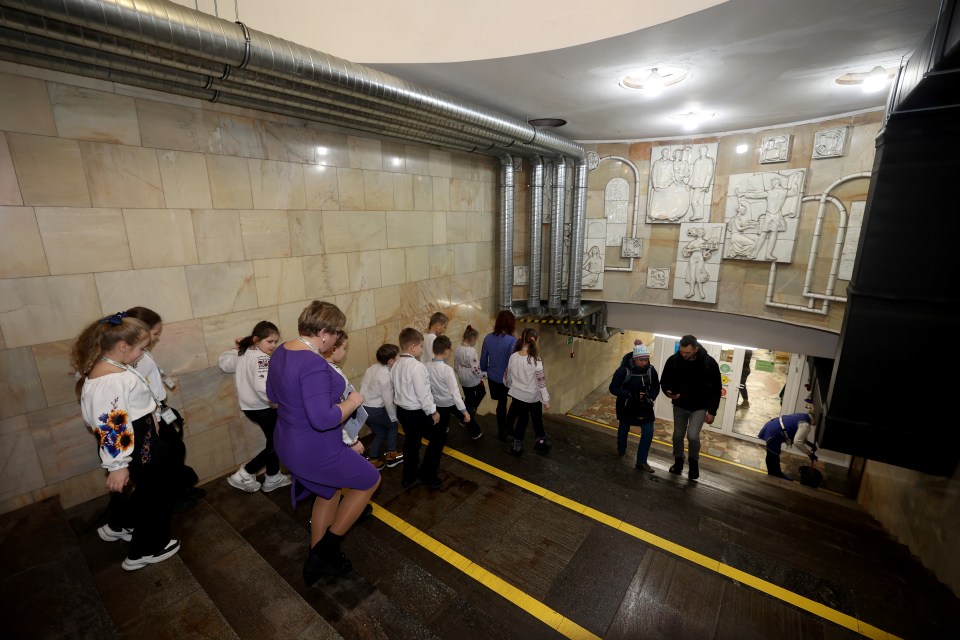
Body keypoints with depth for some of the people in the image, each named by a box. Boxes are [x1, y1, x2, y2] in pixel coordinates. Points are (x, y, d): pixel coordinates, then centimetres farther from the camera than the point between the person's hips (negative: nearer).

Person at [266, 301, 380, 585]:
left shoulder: (281, 351, 0)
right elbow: (323, 419, -35)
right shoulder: (314, 365, -32)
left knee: (329, 493, 29)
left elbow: (273, 395, 13)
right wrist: (352, 402, -20)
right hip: (316, 452, -9)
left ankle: (317, 561, 43)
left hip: (290, 445, 9)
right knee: (370, 480, 13)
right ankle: (328, 547, 24)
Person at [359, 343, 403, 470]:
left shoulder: (372, 367, 3)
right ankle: (391, 455, 24)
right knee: (392, 424, 18)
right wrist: (394, 417, -4)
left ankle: (372, 459, 27)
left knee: (380, 432, 24)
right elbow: (388, 400, -18)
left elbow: (363, 385, 9)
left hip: (363, 407, 7)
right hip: (374, 410, -7)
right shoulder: (386, 375, -22)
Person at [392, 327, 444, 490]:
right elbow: (423, 394, -23)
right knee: (439, 437, 11)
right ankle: (427, 474, 18)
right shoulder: (417, 366, -24)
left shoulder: (396, 365, 3)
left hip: (402, 410, 9)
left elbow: (399, 388, 9)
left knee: (411, 442, 23)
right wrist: (433, 412, -13)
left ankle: (409, 477, 35)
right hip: (418, 413, -8)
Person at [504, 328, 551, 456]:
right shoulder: (535, 360, -23)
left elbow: (507, 377, 1)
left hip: (517, 396, 4)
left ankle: (517, 446, 29)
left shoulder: (513, 357, -10)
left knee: (521, 420, 20)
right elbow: (541, 381, -18)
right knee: (537, 420, 19)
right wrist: (546, 400, -8)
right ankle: (541, 442, 40)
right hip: (533, 397, -3)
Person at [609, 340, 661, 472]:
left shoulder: (651, 370, -16)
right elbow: (613, 388, -21)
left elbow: (656, 387, -1)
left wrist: (650, 396, -20)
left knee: (648, 432, -2)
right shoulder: (624, 370, -26)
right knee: (624, 428, 19)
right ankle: (621, 451, 48)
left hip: (644, 406, 3)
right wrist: (631, 395, -32)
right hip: (626, 405, -2)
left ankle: (641, 461, 15)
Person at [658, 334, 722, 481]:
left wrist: (712, 411, -9)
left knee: (692, 436, -13)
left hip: (699, 407, -2)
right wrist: (668, 392, -25)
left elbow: (716, 389, -9)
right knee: (678, 435, 10)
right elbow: (664, 381, -2)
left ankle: (694, 462, 16)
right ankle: (678, 462, 34)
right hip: (679, 405, 2)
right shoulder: (673, 360, -16)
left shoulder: (709, 363, -19)